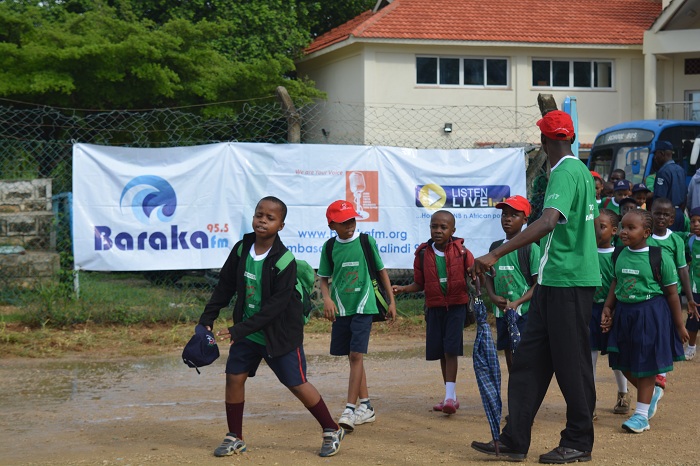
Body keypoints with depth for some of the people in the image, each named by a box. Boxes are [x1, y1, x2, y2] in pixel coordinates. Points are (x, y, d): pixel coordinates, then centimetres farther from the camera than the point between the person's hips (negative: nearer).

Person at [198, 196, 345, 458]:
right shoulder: (241, 249, -4)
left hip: (280, 334, -5)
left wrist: (241, 329, -26)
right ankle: (234, 438, 16)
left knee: (297, 384, 0)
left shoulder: (284, 260, -21)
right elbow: (225, 286, 8)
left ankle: (332, 431, 17)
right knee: (234, 377, 1)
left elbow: (276, 305, -24)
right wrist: (207, 318, 3)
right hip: (247, 331, 5)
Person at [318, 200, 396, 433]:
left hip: (363, 306, -3)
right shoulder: (329, 247, 3)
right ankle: (366, 407, 20)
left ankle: (350, 410, -13)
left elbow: (381, 271, 6)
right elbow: (324, 278, 10)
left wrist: (391, 301, 6)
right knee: (353, 357, 9)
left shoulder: (366, 242, -3)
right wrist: (327, 298, -9)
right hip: (341, 309, 3)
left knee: (356, 355, -12)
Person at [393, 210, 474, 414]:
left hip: (456, 306, -3)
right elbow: (419, 284, 8)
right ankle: (451, 397, 19)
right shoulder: (423, 254, 1)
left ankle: (450, 396, -12)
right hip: (434, 307, 3)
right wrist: (403, 289, -10)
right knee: (440, 351, 7)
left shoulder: (461, 251, -4)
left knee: (451, 349, -13)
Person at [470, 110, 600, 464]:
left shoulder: (565, 173, -15)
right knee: (529, 358, 8)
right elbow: (596, 223, 23)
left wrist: (495, 255, -35)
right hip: (553, 280, 10)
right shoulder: (582, 171, 15)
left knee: (571, 362, 0)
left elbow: (548, 222, -30)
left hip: (567, 281, -10)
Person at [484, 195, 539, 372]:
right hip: (501, 312, 6)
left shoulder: (531, 248, -7)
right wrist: (493, 297, -3)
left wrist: (516, 303, -19)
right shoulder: (496, 247, 11)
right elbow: (489, 277, 17)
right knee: (509, 355, 14)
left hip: (524, 312, -6)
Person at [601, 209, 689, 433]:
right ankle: (652, 392, 37)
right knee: (624, 363, 11)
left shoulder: (659, 257, -12)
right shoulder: (621, 255, 1)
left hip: (650, 315, -5)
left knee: (645, 364, 2)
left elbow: (671, 293, -6)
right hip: (624, 313, 5)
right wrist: (607, 309, 6)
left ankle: (642, 413, 12)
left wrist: (679, 325, -1)